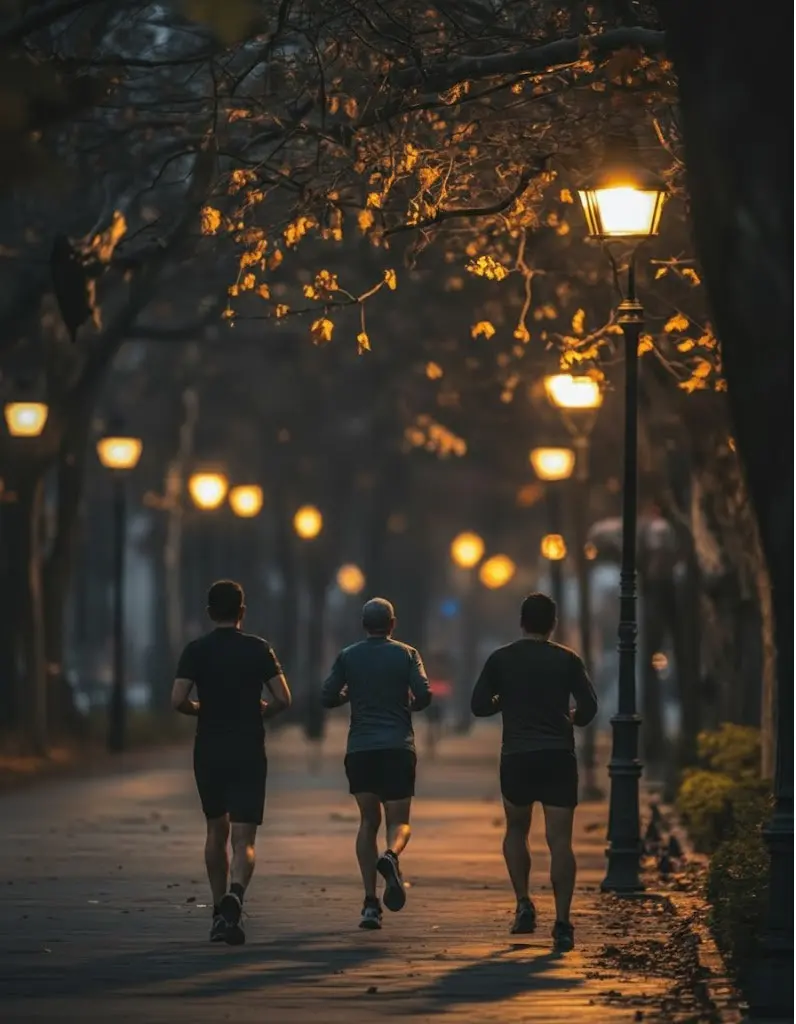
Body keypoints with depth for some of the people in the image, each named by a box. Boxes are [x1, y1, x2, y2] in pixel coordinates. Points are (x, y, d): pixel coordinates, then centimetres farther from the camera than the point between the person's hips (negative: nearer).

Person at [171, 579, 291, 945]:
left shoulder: (196, 650, -1)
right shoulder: (258, 649, -1)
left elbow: (178, 700, -10)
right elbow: (282, 700, -6)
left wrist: (200, 709, 11)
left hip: (209, 753, 1)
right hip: (248, 753, -1)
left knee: (216, 830, 20)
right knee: (243, 839, -4)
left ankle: (219, 912, 24)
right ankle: (233, 898, -31)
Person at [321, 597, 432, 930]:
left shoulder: (348, 657, 7)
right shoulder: (406, 654, 4)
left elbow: (327, 697, 1)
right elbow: (424, 695, -7)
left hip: (360, 750, 1)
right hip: (398, 748, -1)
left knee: (368, 821, 10)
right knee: (399, 821, 6)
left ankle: (371, 903, -1)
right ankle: (391, 855, -31)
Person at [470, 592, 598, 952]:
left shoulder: (501, 659, 3)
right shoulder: (567, 660, 3)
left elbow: (479, 706, 2)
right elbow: (588, 708, -1)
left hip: (517, 758, 0)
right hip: (559, 758, 0)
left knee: (516, 831, 22)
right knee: (559, 841, -3)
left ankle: (524, 904, 11)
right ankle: (562, 923, -12)